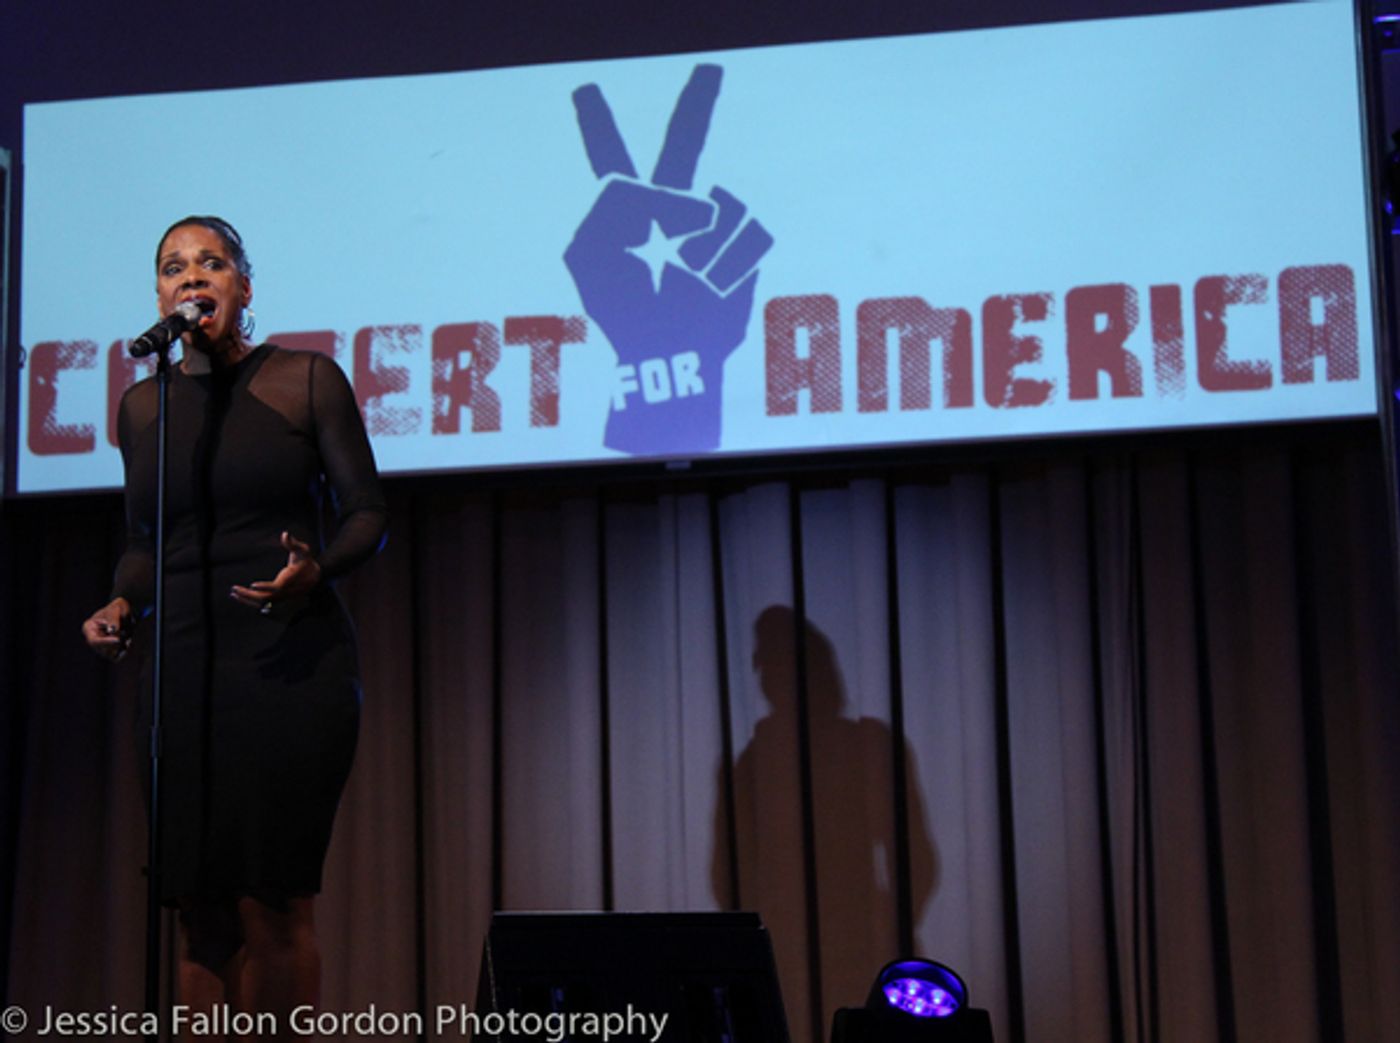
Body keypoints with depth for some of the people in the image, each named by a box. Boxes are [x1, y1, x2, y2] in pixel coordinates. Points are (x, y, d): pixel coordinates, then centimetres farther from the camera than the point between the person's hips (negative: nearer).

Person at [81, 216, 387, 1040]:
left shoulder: (307, 379, 2)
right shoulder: (142, 405, 14)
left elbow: (369, 513, 3)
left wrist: (317, 570, -17)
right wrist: (121, 608, 1)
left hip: (292, 664, -4)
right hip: (185, 670, 4)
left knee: (271, 902, -9)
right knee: (201, 909, 1)